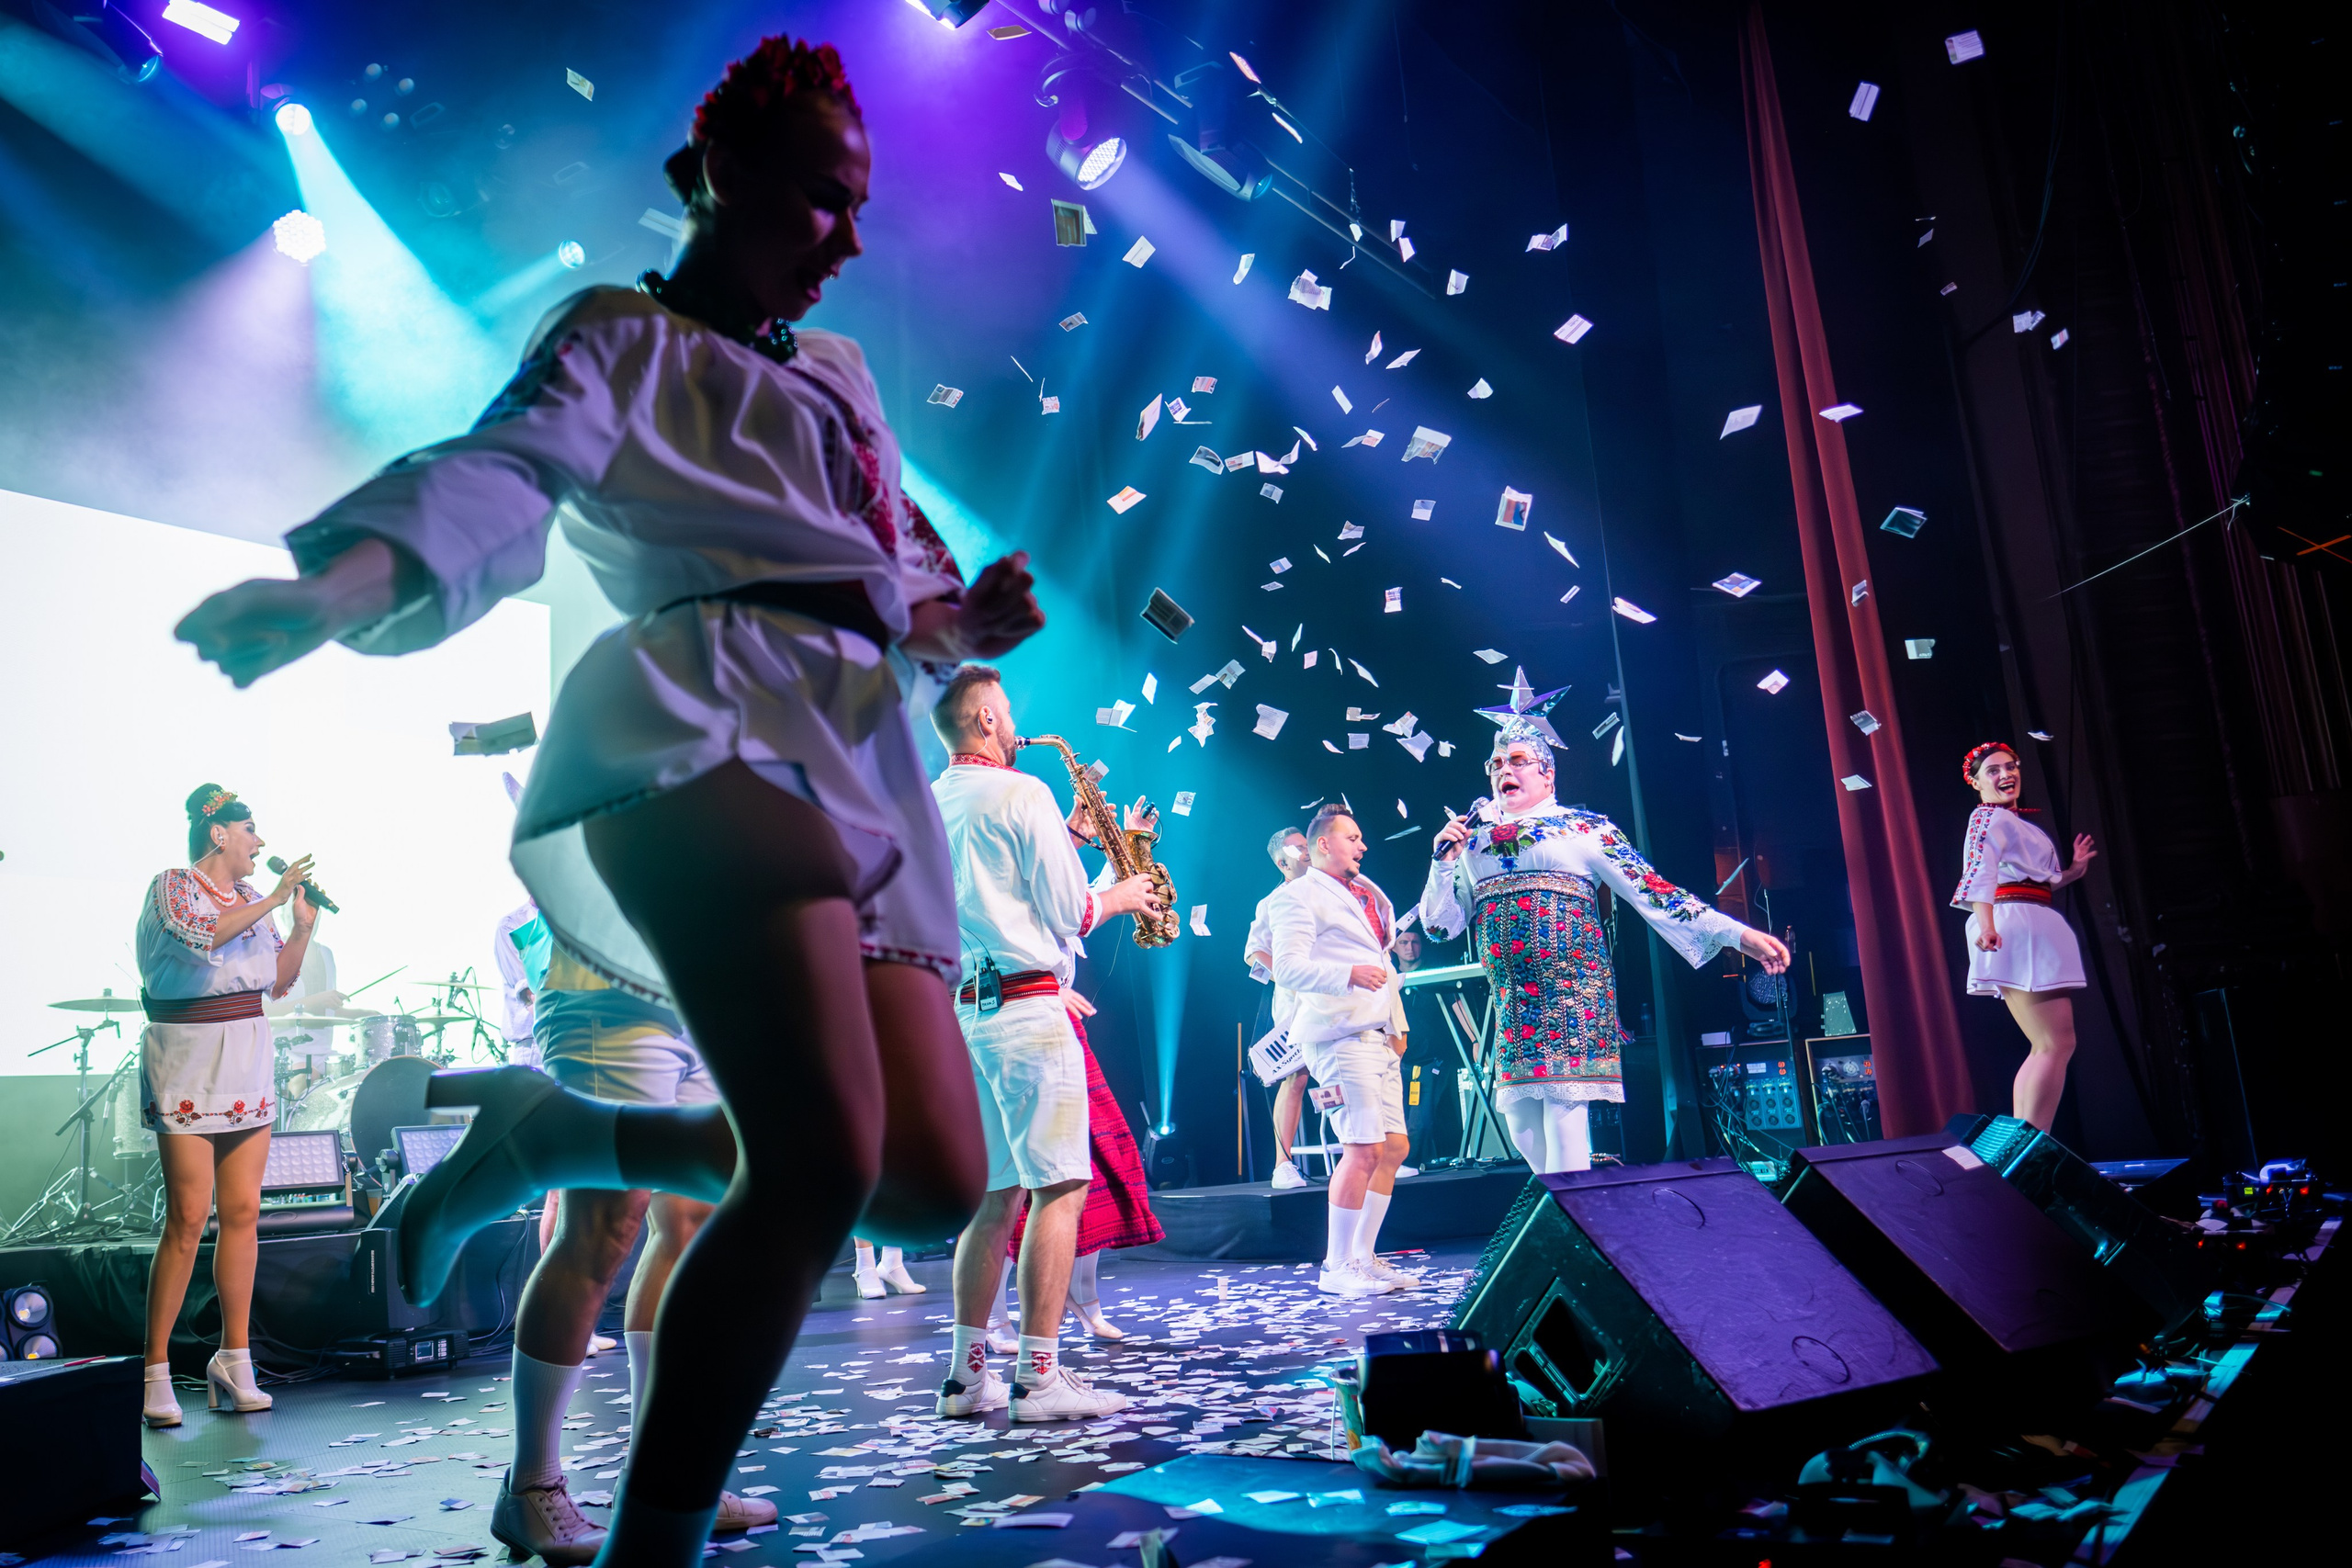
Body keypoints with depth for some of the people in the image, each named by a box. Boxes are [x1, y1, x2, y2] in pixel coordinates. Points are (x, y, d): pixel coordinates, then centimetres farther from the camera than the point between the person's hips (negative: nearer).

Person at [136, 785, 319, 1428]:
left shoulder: (253, 899, 15)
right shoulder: (172, 885, -3)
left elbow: (279, 981, 15)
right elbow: (207, 933, -24)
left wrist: (303, 924, 3)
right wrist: (274, 899, -21)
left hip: (248, 1067, 6)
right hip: (186, 1068, -6)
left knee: (243, 1212, 4)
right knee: (188, 1219, -8)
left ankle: (234, 1361, 11)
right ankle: (155, 1371, 2)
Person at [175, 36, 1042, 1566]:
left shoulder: (840, 371, 31)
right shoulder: (618, 337, 11)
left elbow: (905, 581, 29)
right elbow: (503, 476, -9)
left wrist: (972, 620, 5)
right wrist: (343, 585, -30)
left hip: (865, 767, 8)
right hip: (710, 721, -7)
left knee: (935, 1181, -2)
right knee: (826, 1164, -22)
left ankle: (554, 1134, 13)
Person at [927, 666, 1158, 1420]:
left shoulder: (926, 807, 15)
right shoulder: (1021, 793, -7)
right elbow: (1066, 913, -8)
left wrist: (1071, 835, 28)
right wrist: (1120, 896, 11)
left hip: (956, 1012, 8)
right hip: (1025, 1009, -8)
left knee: (995, 1196, 13)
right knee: (1058, 1189, -4)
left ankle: (969, 1372, 16)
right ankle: (1039, 1376, -5)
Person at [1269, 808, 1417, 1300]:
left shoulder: (1365, 895, 25)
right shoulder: (1298, 896, -3)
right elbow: (1287, 968, -15)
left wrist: (1397, 1024, 19)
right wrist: (1349, 974, -30)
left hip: (1377, 1035, 9)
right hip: (1340, 1035, -9)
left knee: (1395, 1147, 7)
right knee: (1365, 1149, -14)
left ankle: (1363, 1258, 17)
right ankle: (1336, 1268, -4)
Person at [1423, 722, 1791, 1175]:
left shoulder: (1585, 828, 6)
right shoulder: (1473, 838, 17)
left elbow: (1650, 890, -1)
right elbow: (1440, 925, 15)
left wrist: (1736, 934, -9)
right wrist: (1445, 861, 0)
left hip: (1571, 981, -4)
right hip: (1509, 998, 4)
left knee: (1565, 1104, -12)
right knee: (1518, 1118, 1)